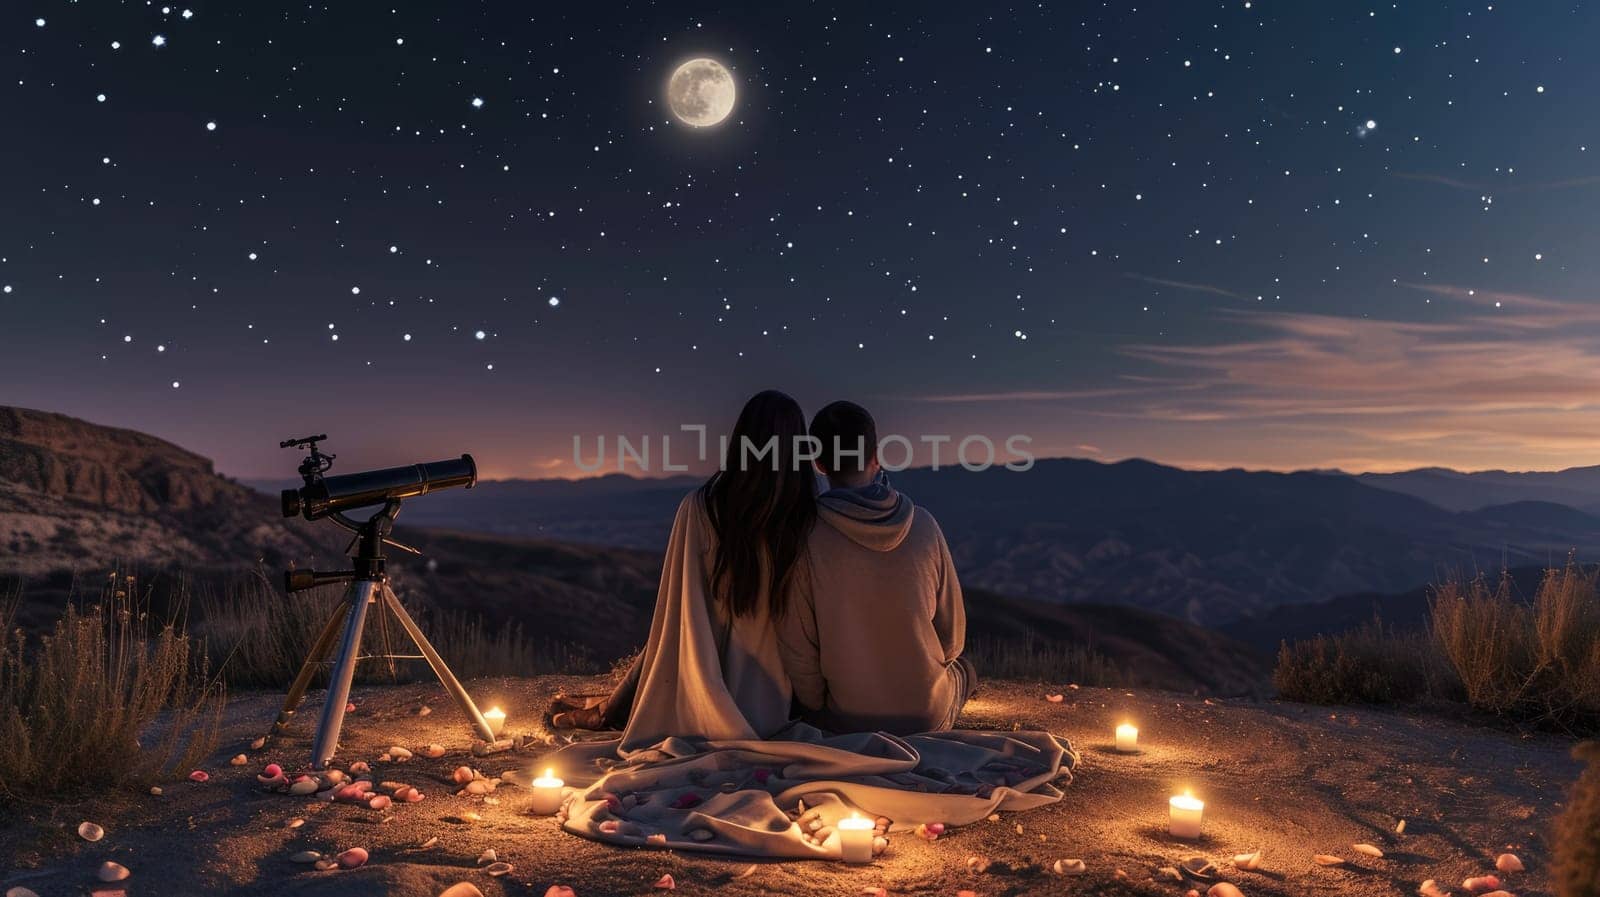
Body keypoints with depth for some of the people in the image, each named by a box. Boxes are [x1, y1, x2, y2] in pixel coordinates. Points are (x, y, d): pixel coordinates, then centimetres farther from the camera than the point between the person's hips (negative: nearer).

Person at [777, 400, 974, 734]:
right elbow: (953, 636, -5)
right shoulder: (922, 525, -15)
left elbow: (798, 653, -14)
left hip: (843, 723, 0)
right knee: (964, 668, 34)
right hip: (930, 718, 1)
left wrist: (817, 709, 5)